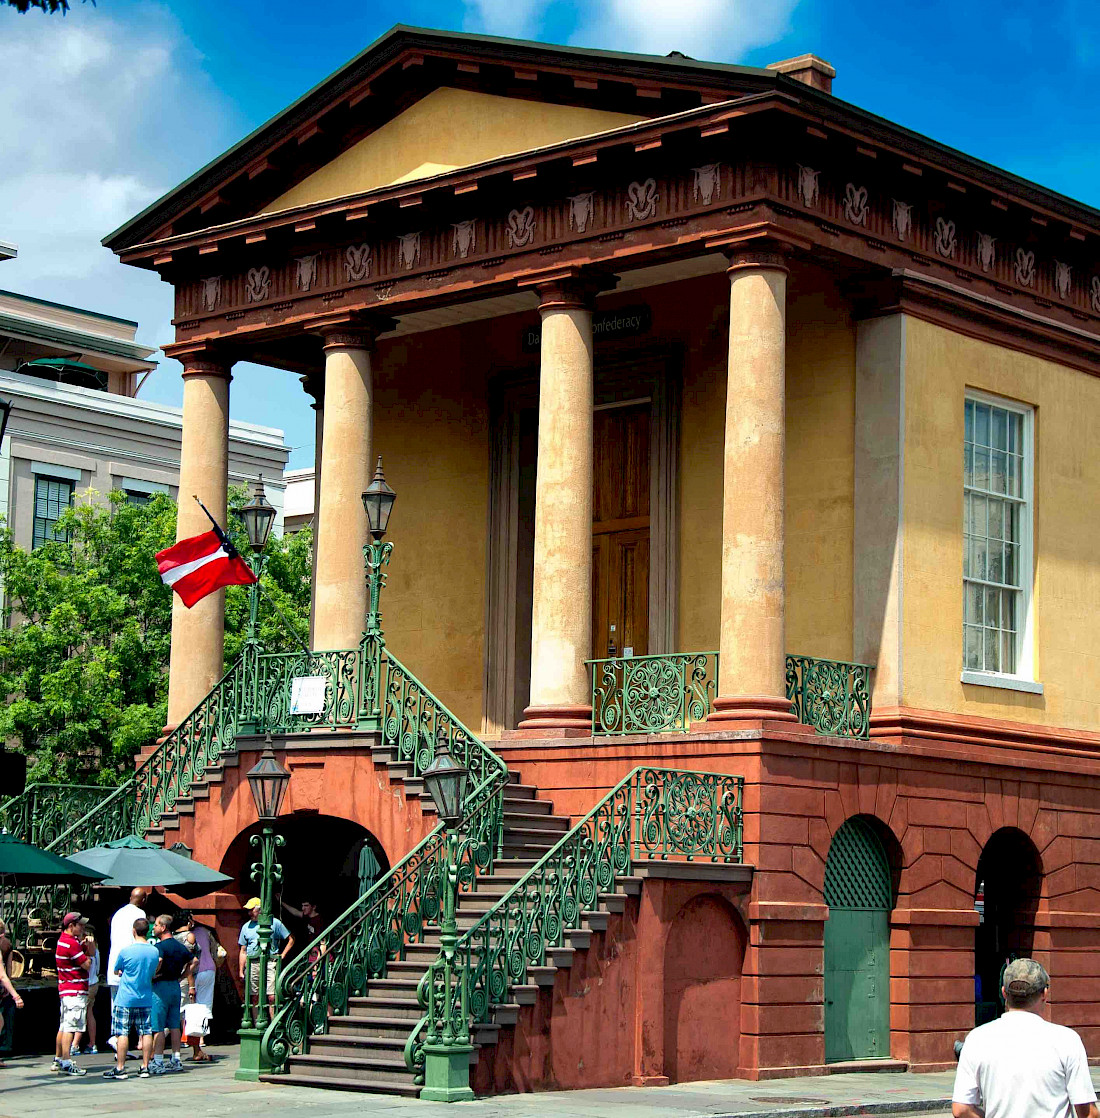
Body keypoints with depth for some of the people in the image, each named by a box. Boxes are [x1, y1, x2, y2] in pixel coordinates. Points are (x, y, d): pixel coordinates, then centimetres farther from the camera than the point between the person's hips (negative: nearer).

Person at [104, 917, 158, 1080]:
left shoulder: (126, 951, -11)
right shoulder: (155, 952, 1)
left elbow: (116, 971, 4)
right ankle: (145, 1067, 8)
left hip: (125, 999, -4)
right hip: (146, 999, 4)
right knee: (146, 1033, 7)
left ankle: (120, 1068, -2)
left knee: (122, 1033, -2)